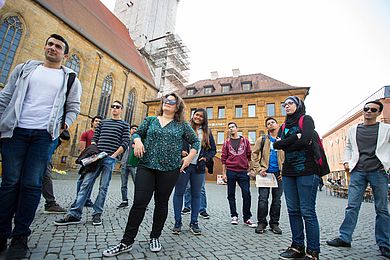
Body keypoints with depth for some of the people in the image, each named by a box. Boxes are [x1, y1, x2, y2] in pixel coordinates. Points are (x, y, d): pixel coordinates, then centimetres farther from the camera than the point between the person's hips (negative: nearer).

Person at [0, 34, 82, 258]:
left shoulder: (70, 78, 11)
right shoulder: (25, 68, 16)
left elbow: (74, 108, 12)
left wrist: (64, 126, -2)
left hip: (44, 135, -1)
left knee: (31, 184, -1)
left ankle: (20, 236, 11)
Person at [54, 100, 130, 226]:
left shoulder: (124, 124, 8)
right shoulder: (103, 122, 20)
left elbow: (125, 143, -2)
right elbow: (94, 138, 16)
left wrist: (113, 155, -9)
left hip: (110, 159, -3)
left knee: (103, 187, 1)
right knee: (86, 184, -1)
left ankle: (97, 214, 12)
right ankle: (74, 214, 5)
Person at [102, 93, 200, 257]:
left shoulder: (182, 125, 6)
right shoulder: (150, 120, 11)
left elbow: (195, 142, 10)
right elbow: (137, 133, 15)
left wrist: (190, 157, -2)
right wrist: (137, 141, -7)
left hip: (170, 169, 0)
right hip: (147, 166, 1)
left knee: (161, 203, 10)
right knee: (139, 202, -1)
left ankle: (155, 237, 30)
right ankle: (127, 242, 14)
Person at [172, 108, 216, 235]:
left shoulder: (207, 132, 11)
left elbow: (213, 150, 14)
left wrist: (206, 158, -2)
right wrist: (180, 151, -13)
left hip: (199, 167, 3)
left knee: (196, 195, 9)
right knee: (179, 193, 4)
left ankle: (194, 223, 23)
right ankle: (177, 222, 18)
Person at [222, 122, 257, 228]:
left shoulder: (245, 141, 8)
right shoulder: (226, 142, 7)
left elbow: (249, 155, 9)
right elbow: (223, 158, 5)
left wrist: (250, 169, 4)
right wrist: (224, 173, 0)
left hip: (243, 171, 0)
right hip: (230, 171, 1)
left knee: (247, 194, -3)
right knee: (231, 195, 7)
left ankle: (247, 218, 11)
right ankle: (234, 216, 21)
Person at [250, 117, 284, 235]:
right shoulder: (262, 140, 8)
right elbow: (254, 154, 3)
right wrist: (258, 169, -8)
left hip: (278, 174, 2)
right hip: (265, 173, -2)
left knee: (277, 200, 9)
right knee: (263, 199, -2)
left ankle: (274, 223, 22)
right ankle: (261, 223, 11)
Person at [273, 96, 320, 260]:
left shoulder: (306, 119, 2)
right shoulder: (284, 126, 19)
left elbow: (305, 141, -16)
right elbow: (276, 144, 2)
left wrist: (284, 145, -4)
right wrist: (295, 137, -10)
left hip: (306, 171, -6)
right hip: (288, 172, 6)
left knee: (307, 211, -3)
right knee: (293, 210, 9)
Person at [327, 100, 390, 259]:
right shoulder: (353, 130, 13)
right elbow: (348, 147, 21)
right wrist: (346, 162, 8)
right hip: (358, 171, 2)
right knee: (352, 206, 1)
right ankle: (344, 238, 7)